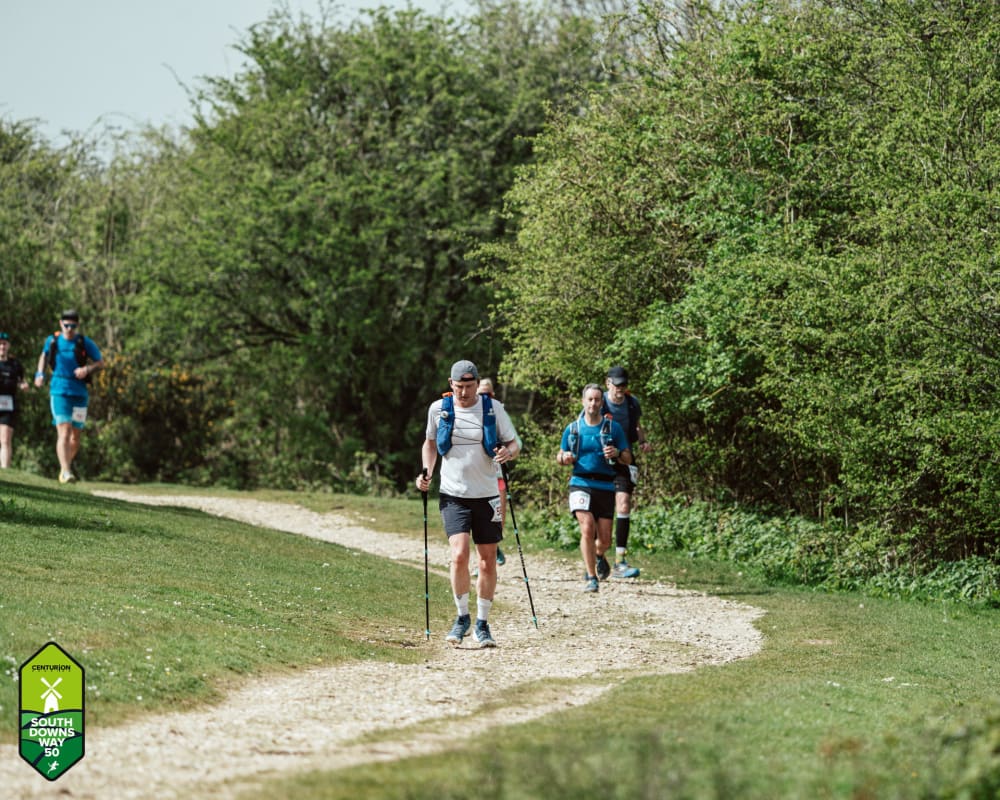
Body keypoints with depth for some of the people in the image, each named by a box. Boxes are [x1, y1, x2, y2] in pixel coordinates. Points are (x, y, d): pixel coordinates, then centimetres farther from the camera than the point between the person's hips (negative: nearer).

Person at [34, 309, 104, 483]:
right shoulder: (52, 341, 4)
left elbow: (100, 363, 4)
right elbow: (44, 355, 24)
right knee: (64, 433, -16)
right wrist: (40, 373, 10)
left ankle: (67, 464, 31)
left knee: (75, 436, 7)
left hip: (80, 393, 1)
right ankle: (65, 471, -20)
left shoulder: (85, 343, -1)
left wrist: (87, 369, -15)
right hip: (59, 392, -1)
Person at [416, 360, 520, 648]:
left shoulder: (493, 409, -2)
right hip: (453, 495, -1)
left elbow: (514, 444, 4)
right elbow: (430, 442, 18)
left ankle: (482, 624, 18)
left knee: (488, 561, 3)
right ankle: (462, 616, 2)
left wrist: (508, 452, -20)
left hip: (486, 495, 1)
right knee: (459, 555, -17)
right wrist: (426, 473, 3)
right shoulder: (438, 409, 1)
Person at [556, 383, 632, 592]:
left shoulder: (613, 428, 6)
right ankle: (591, 577, -11)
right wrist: (564, 458, -6)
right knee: (587, 528, -21)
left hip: (605, 487, 0)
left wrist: (617, 453, -16)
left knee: (604, 539, 0)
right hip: (581, 484, 0)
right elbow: (560, 456, 18)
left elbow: (628, 458, 7)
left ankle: (598, 556, 38)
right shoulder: (573, 428, 9)